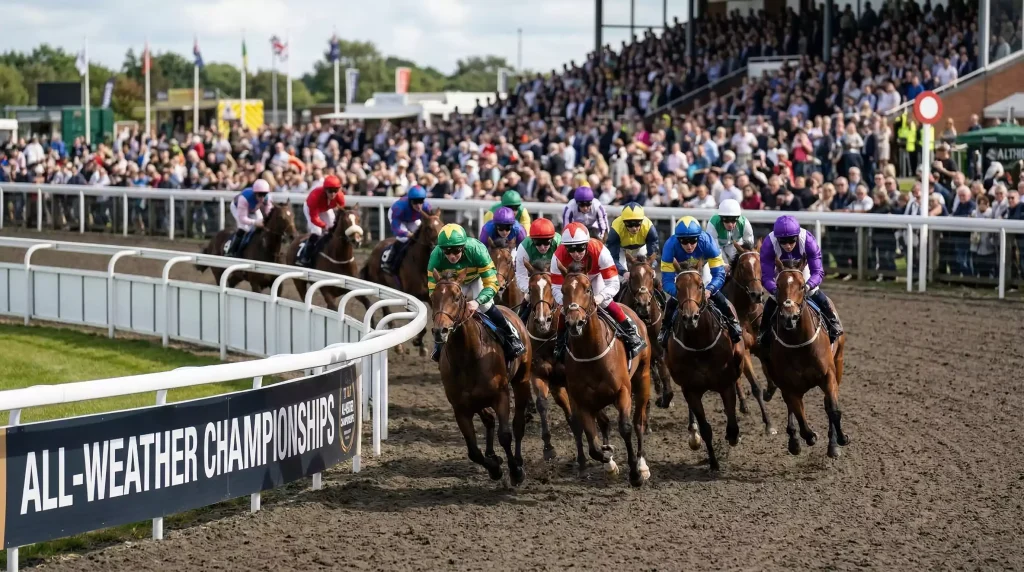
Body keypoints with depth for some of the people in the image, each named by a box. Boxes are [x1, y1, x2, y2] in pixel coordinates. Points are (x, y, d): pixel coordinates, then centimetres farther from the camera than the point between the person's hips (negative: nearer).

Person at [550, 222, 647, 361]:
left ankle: (630, 332, 0)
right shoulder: (559, 256, -40)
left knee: (605, 303, -17)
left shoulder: (599, 251, -43)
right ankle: (560, 341, 15)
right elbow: (556, 288, -34)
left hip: (595, 276, -1)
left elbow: (613, 283, -40)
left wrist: (601, 297, -60)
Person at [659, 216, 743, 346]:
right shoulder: (670, 246, -42)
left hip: (702, 267, 0)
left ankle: (732, 322, 17)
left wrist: (709, 290, -59)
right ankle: (665, 329, 13)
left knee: (716, 295, -8)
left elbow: (719, 274, -40)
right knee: (673, 301, -11)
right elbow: (667, 280, -41)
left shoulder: (707, 242, -42)